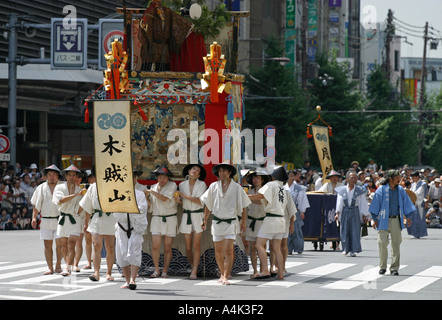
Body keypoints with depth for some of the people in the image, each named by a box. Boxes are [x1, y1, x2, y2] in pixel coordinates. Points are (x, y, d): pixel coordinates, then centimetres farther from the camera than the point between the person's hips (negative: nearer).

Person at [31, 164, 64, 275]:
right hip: (45, 219, 2)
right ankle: (50, 268, 5)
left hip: (59, 219, -2)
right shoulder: (41, 188, 10)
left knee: (59, 243, -7)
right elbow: (36, 205, 12)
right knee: (47, 245, 1)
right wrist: (34, 217, 2)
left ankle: (58, 266, 7)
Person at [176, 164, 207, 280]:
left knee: (196, 245, -9)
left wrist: (185, 196, -15)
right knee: (188, 247, 3)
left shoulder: (202, 184, -3)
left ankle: (194, 272, -7)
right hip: (186, 216, 3)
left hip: (198, 216, -3)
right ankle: (192, 265, 27)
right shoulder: (182, 185, 6)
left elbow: (200, 201, -14)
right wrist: (178, 200, -7)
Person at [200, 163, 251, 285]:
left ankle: (226, 277, -12)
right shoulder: (213, 186, 3)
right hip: (217, 222, 2)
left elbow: (243, 206, 7)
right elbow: (208, 205, 13)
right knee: (218, 252, 8)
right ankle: (222, 273, 27)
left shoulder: (236, 187, -2)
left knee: (229, 250, -13)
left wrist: (243, 222, 5)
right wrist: (205, 220, 14)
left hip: (231, 222, -2)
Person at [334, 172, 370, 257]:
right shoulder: (342, 190, 4)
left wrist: (364, 215, 0)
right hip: (345, 211, 1)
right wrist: (337, 213, -8)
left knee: (355, 231, -4)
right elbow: (339, 202, 2)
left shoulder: (360, 190, 1)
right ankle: (346, 249, 14)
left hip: (355, 212, -1)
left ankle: (353, 250, 0)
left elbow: (363, 204, 3)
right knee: (344, 230, 2)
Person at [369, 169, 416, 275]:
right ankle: (382, 267, 8)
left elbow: (406, 203, 15)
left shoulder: (400, 190, 6)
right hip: (383, 221, -3)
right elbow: (375, 205, 0)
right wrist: (375, 219, -2)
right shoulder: (381, 190, -4)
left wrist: (408, 216, 10)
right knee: (382, 243, -6)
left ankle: (394, 267, 9)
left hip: (396, 220, 3)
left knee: (396, 244, 2)